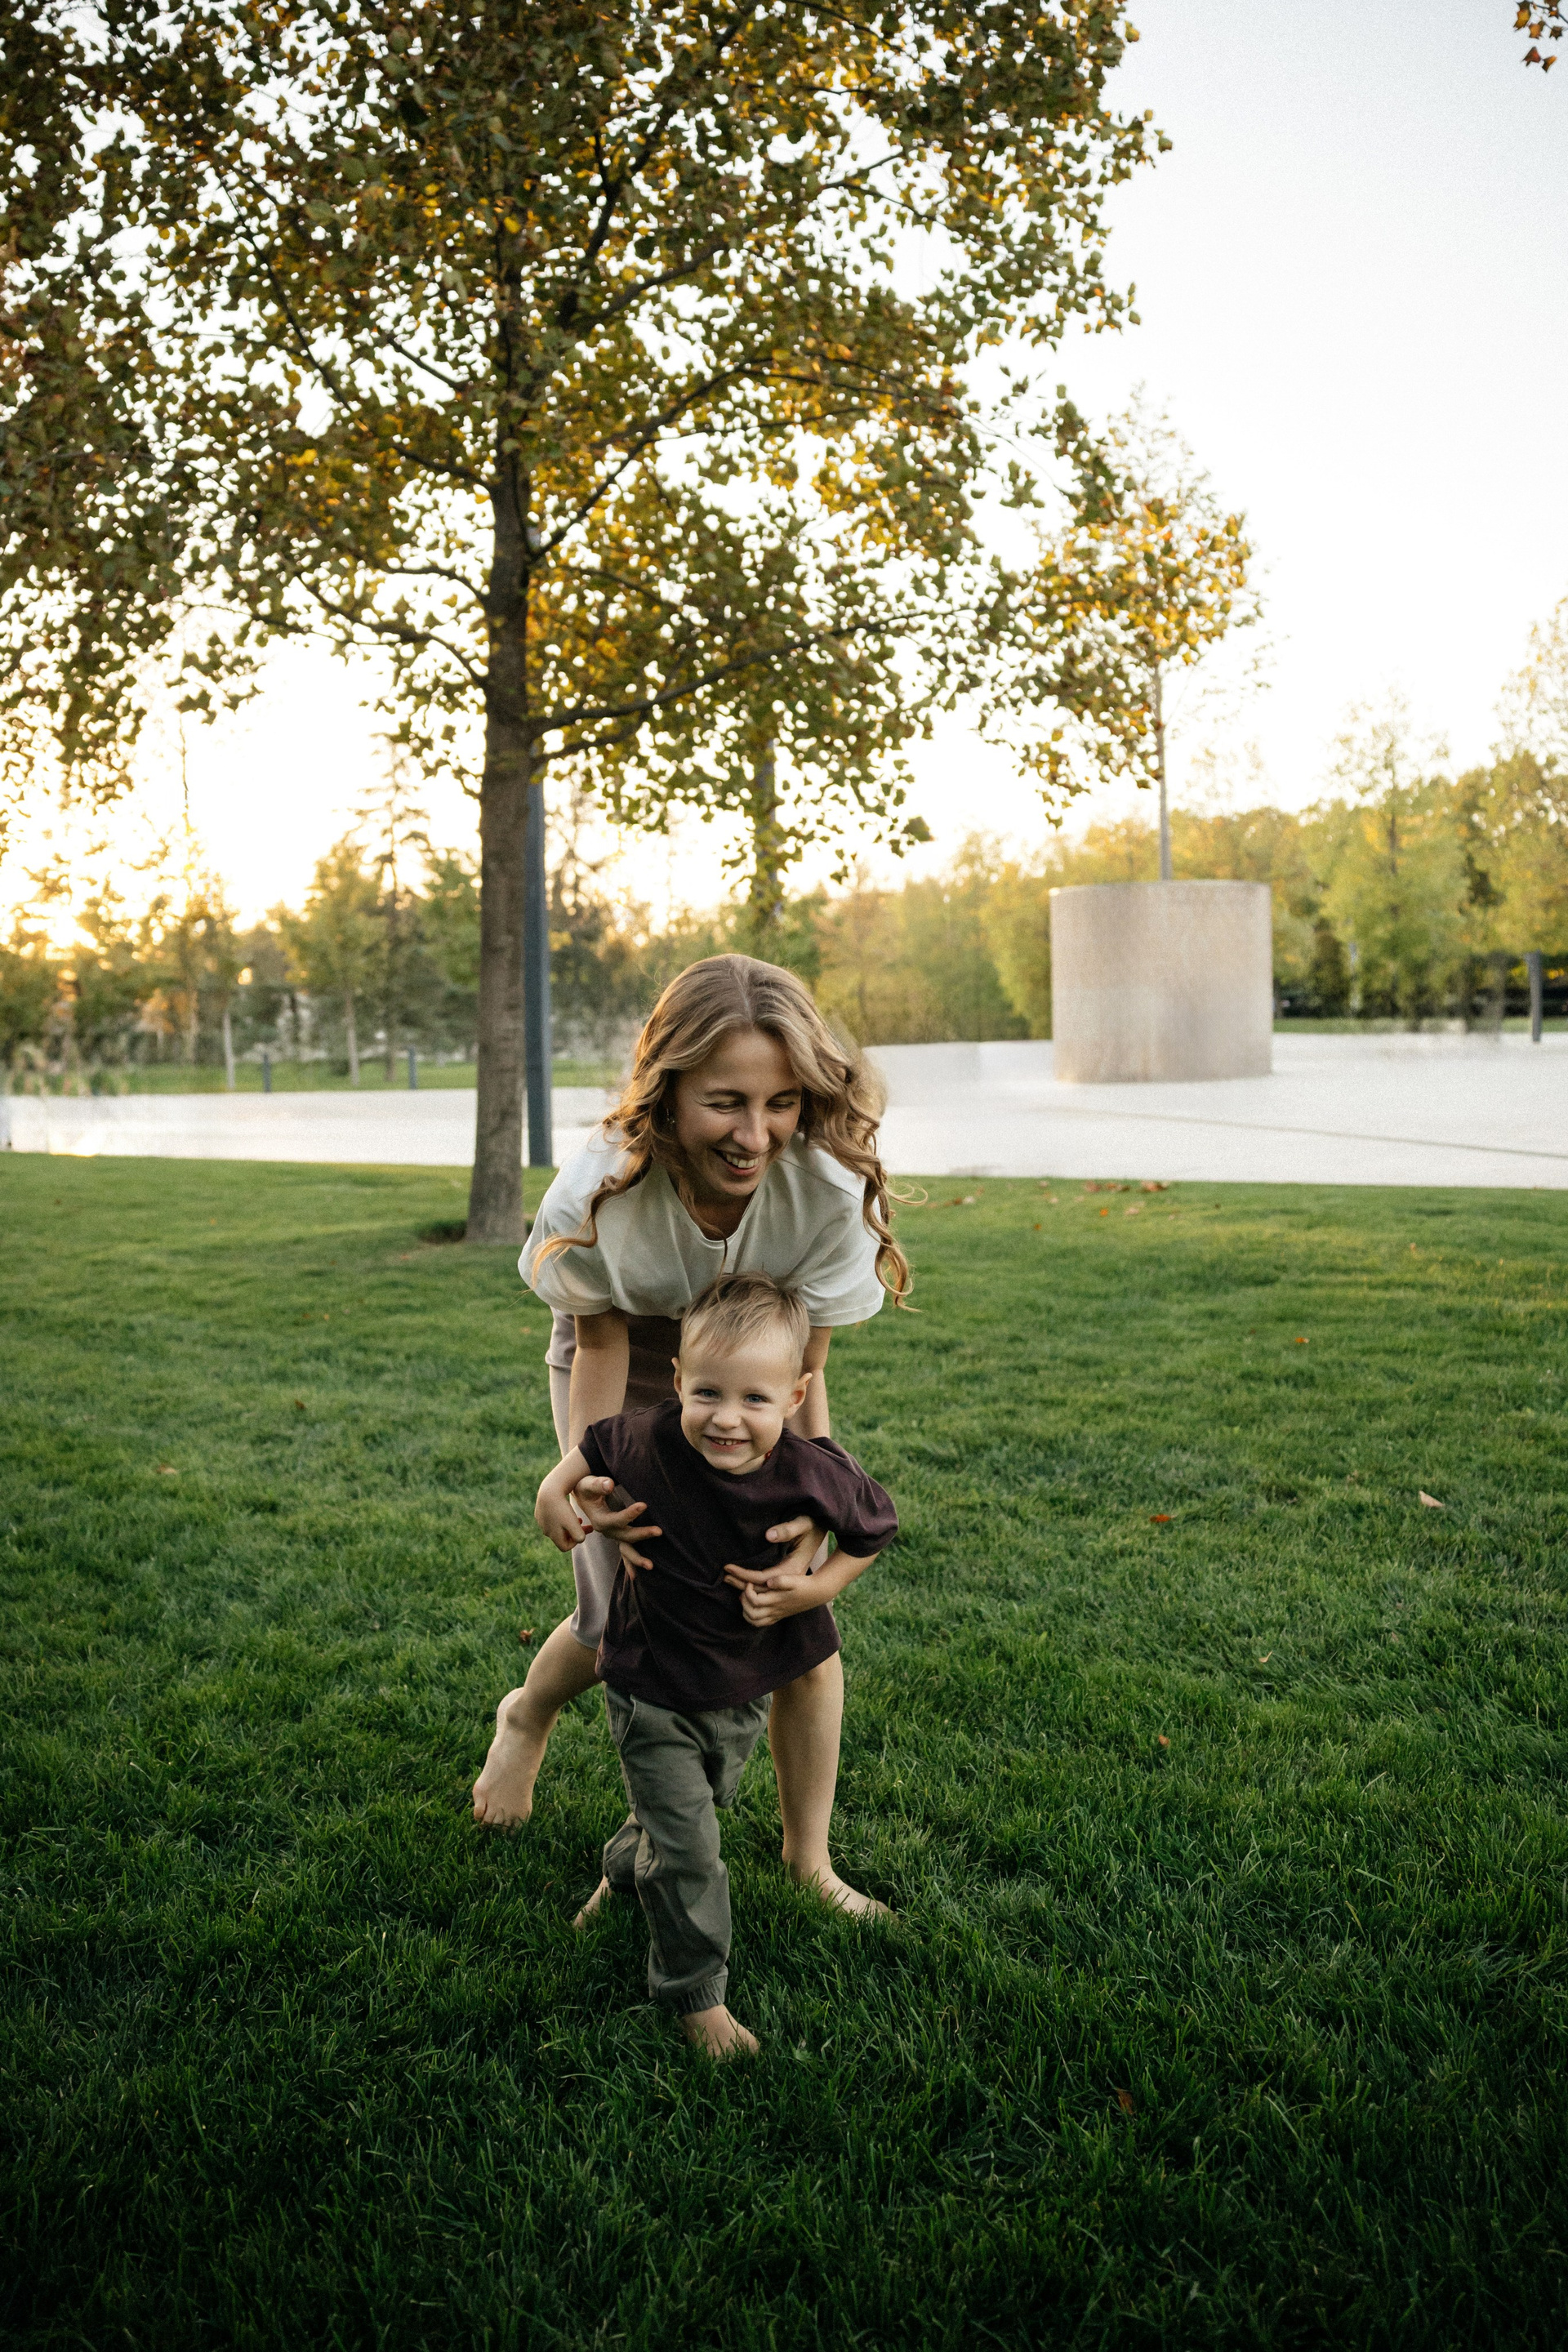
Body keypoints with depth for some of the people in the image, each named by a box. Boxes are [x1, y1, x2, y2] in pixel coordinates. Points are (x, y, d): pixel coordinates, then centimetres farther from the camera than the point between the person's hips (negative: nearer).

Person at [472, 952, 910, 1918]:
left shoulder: (829, 1191, -34)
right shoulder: (599, 1196, -35)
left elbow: (803, 1369, -24)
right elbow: (600, 1341, -18)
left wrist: (812, 1498, -37)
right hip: (633, 1372, -1)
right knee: (623, 1620, 0)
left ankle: (808, 1856, 22)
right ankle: (528, 1714, 39)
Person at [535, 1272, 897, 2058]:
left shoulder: (814, 1476, -26)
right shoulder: (648, 1444, -27)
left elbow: (874, 1529, -6)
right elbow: (594, 1445, -2)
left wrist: (815, 1588, -18)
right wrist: (556, 1488, -19)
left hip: (746, 1691, 3)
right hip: (654, 1691, -3)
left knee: (692, 1810, 28)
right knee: (687, 1850, 0)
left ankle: (622, 1871, 59)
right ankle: (697, 1996, 23)